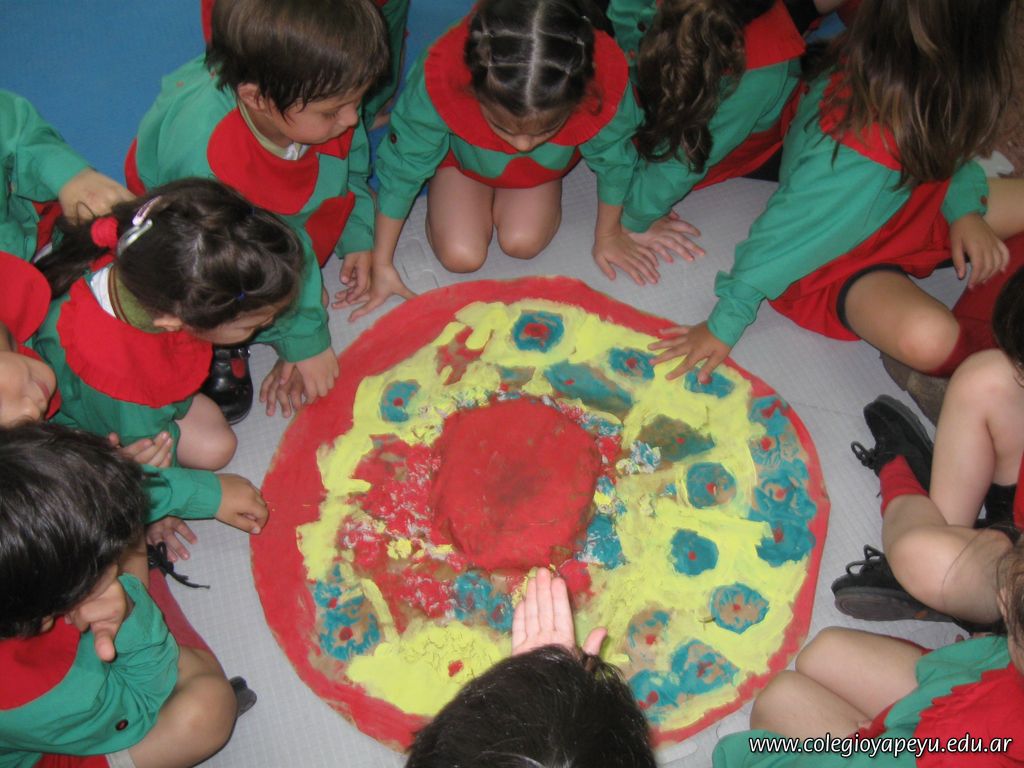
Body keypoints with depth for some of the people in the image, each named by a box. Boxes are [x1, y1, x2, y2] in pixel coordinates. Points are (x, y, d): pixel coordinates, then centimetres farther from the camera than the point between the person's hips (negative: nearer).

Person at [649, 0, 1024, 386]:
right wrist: (725, 324, -17)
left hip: (904, 207, 8)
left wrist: (965, 209, -13)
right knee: (927, 338, -34)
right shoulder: (858, 158, -40)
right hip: (842, 264, -8)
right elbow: (785, 235, -27)